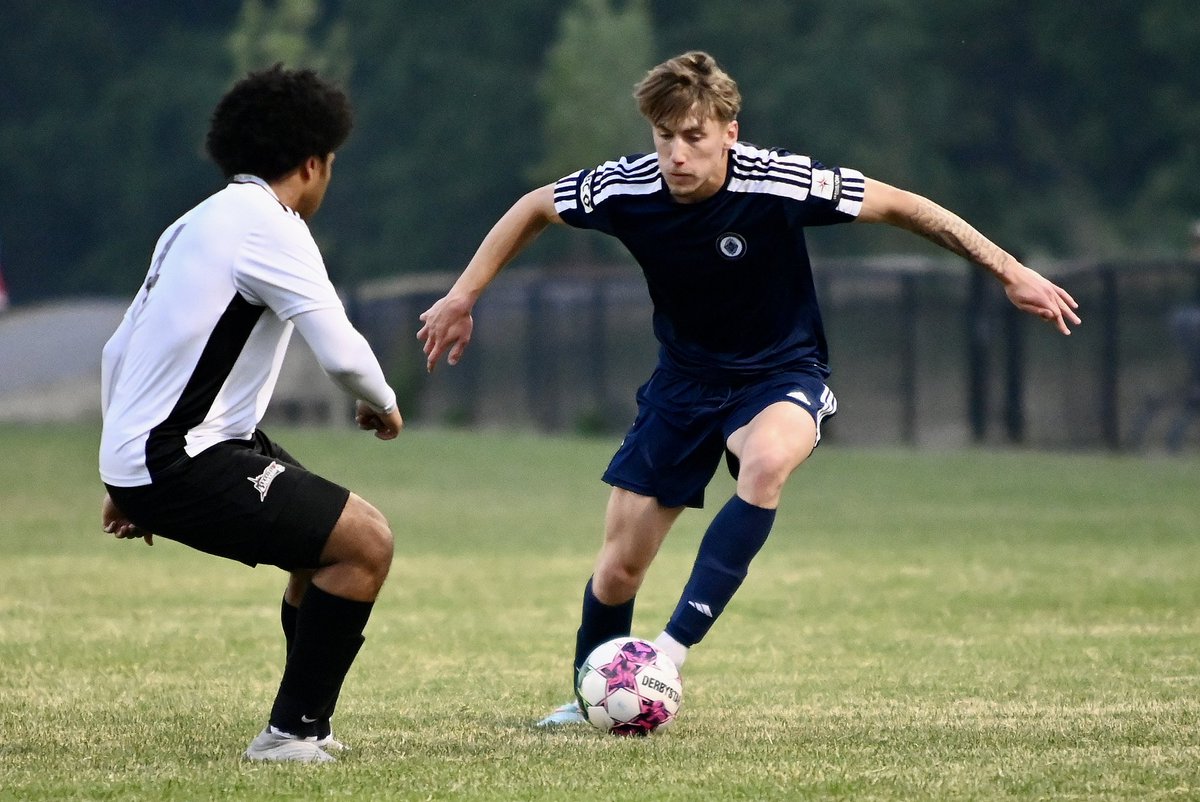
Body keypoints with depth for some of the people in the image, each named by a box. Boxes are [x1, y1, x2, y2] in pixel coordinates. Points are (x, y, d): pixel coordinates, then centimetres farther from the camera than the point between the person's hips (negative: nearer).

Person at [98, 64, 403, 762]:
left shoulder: (196, 224, 18)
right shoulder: (270, 226, -12)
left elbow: (117, 352, 22)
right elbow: (340, 350, -19)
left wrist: (128, 483, 29)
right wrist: (383, 404, 3)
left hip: (138, 459, 10)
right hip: (182, 462, -10)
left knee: (329, 541, 23)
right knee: (366, 543, -13)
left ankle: (307, 723, 27)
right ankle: (292, 732, -7)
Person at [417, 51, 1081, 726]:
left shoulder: (778, 182, -25)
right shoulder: (626, 188, -17)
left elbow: (898, 205, -13)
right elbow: (533, 209, 3)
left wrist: (1011, 272, -13)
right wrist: (462, 297, 3)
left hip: (781, 375, -3)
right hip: (685, 379, 3)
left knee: (768, 462, -39)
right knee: (619, 568, -1)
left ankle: (674, 648, -38)